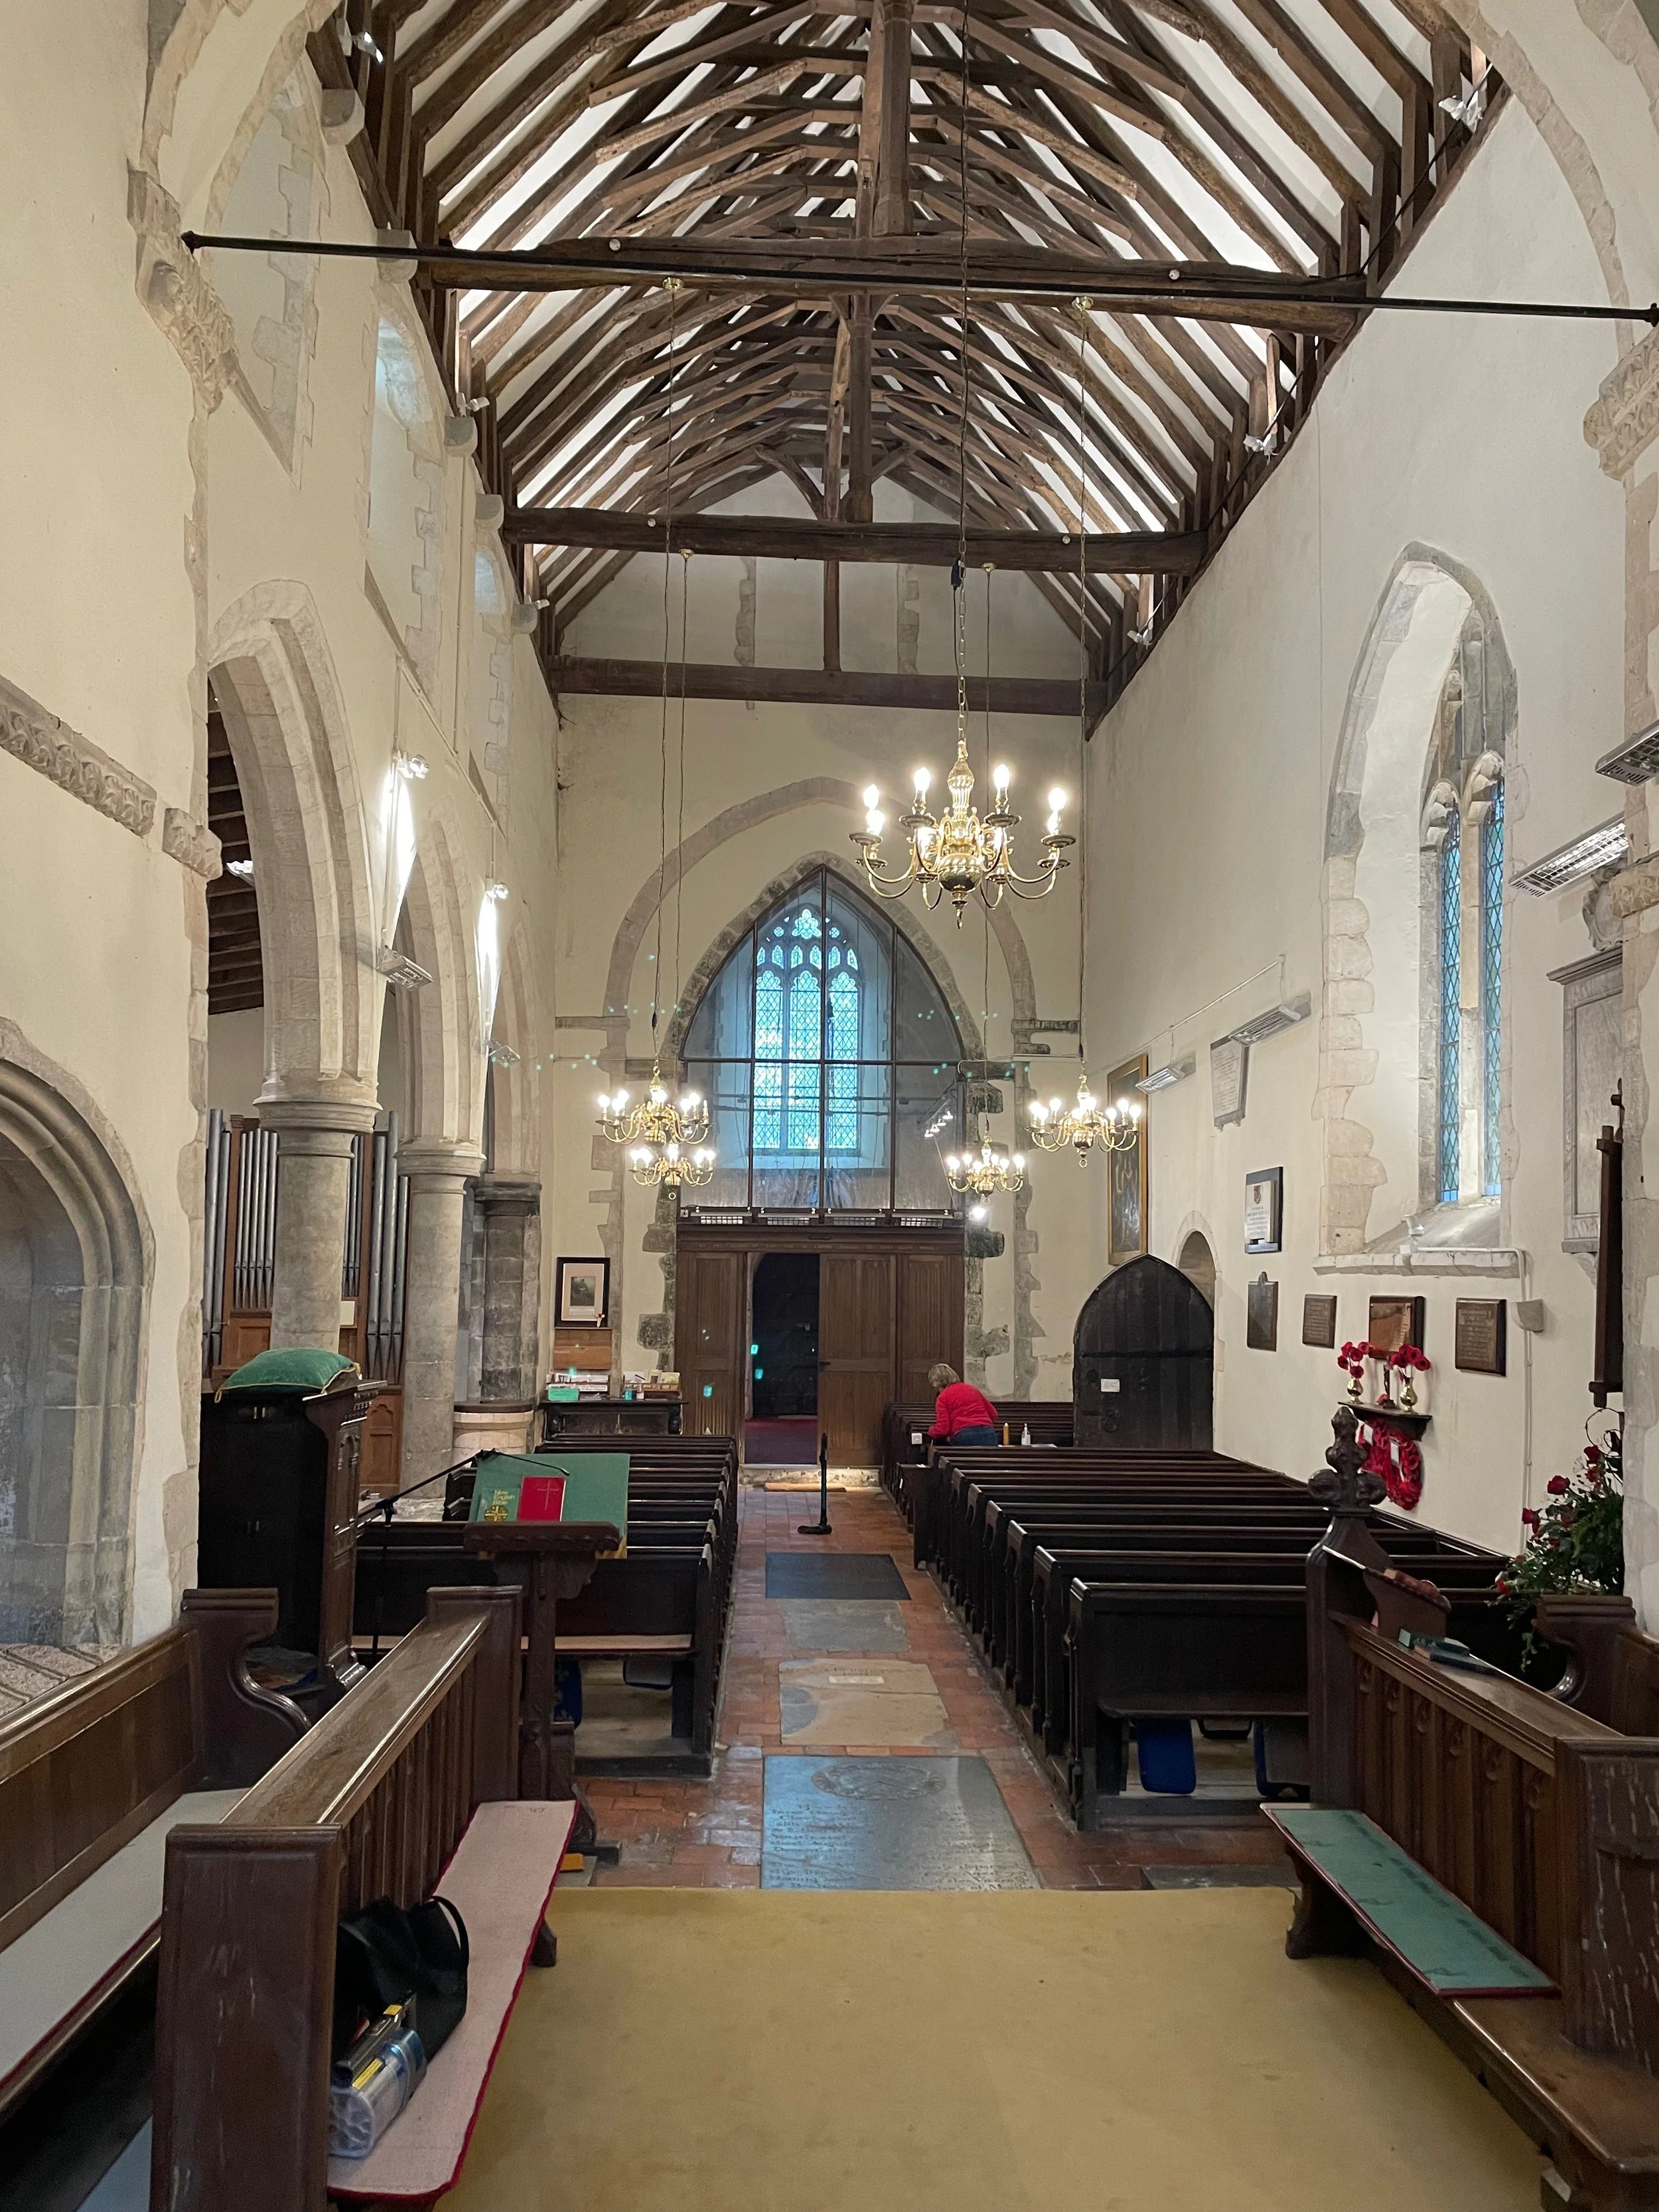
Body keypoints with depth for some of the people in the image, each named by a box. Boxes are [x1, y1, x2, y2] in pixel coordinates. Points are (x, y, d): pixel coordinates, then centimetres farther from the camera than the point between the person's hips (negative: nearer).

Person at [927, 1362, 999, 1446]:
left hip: (964, 1438, -5)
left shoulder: (943, 1398, 4)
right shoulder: (972, 1389, 20)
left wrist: (931, 1431, 16)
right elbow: (993, 1413, 25)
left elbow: (942, 1429, -4)